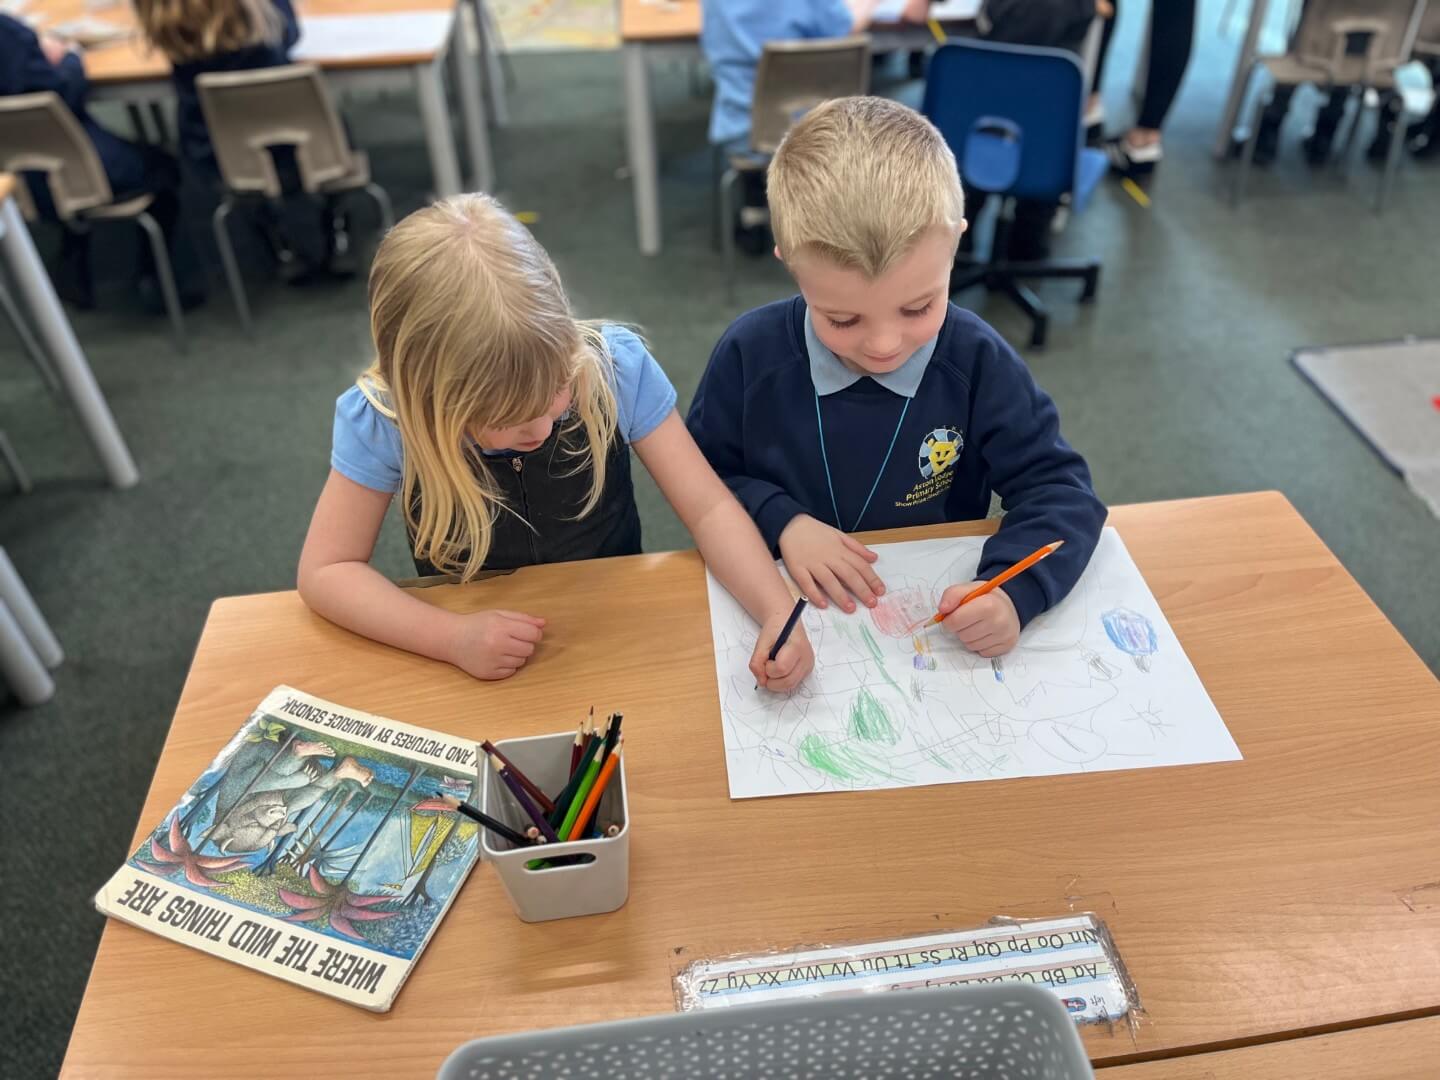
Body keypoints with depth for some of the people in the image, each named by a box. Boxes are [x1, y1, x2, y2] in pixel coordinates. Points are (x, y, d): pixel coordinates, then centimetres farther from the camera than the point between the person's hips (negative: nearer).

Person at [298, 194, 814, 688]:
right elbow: (325, 570, -11)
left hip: (617, 634, 0)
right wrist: (453, 637, -26)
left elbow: (709, 508, -15)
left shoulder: (614, 366, -19)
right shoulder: (380, 419, -20)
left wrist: (778, 612, -30)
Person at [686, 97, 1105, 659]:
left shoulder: (977, 362, -10)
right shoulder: (751, 353, -10)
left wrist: (1015, 591, -24)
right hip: (787, 609, 0)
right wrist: (781, 520, -16)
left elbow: (1057, 486, -7)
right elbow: (702, 481, 1)